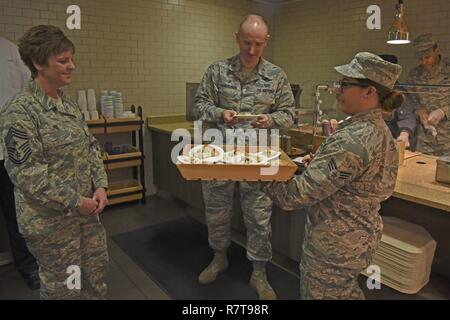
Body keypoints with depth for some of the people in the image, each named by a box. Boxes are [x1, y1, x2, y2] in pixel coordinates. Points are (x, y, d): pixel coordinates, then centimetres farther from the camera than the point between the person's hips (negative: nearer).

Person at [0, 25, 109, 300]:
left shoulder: (69, 104, 6)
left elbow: (91, 147, 8)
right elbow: (26, 172, -20)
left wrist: (100, 186, -6)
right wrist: (74, 202, -18)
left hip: (86, 210, 7)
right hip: (50, 220, -7)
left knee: (97, 272, 20)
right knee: (63, 286, 13)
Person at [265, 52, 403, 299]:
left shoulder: (353, 139, -29)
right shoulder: (377, 129, 3)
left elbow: (303, 191, -29)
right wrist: (316, 161, 1)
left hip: (334, 243, -9)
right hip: (358, 235, 9)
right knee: (347, 292, 29)